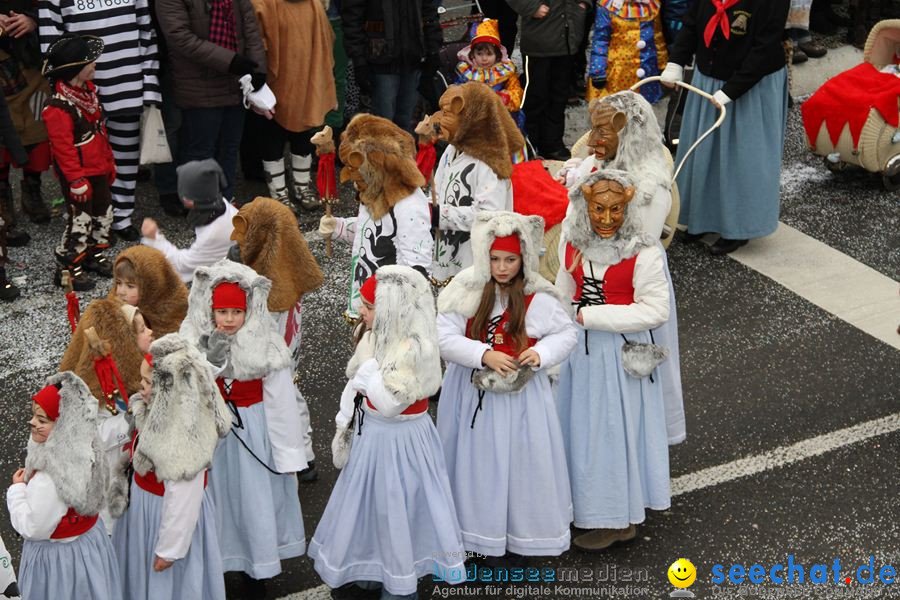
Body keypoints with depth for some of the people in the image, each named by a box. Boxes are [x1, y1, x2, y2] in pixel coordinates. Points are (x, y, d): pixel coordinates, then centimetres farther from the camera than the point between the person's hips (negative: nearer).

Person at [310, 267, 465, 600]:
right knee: (370, 501, 22)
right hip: (369, 432, 8)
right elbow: (353, 384, 8)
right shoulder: (375, 335, -4)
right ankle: (370, 566, 43)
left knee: (396, 507, 8)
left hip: (397, 440, -8)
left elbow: (388, 403, -33)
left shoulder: (415, 348, -29)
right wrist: (344, 424, 12)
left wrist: (369, 361, -30)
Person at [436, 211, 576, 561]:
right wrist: (485, 355, -24)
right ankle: (472, 530, 27)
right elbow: (444, 339, -13)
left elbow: (567, 334, 4)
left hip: (520, 396, 0)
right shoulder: (465, 292, -8)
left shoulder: (539, 299, -7)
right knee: (475, 462, 10)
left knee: (519, 462, 7)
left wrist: (541, 353, -15)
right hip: (472, 394, 0)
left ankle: (516, 538, 23)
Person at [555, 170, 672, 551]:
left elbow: (656, 310, -19)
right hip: (580, 348, 5)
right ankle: (592, 509, 31)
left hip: (622, 351, -5)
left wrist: (591, 317, -20)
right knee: (583, 426, 14)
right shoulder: (572, 243, -1)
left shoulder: (643, 253, -17)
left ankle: (619, 519, 21)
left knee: (619, 427, 6)